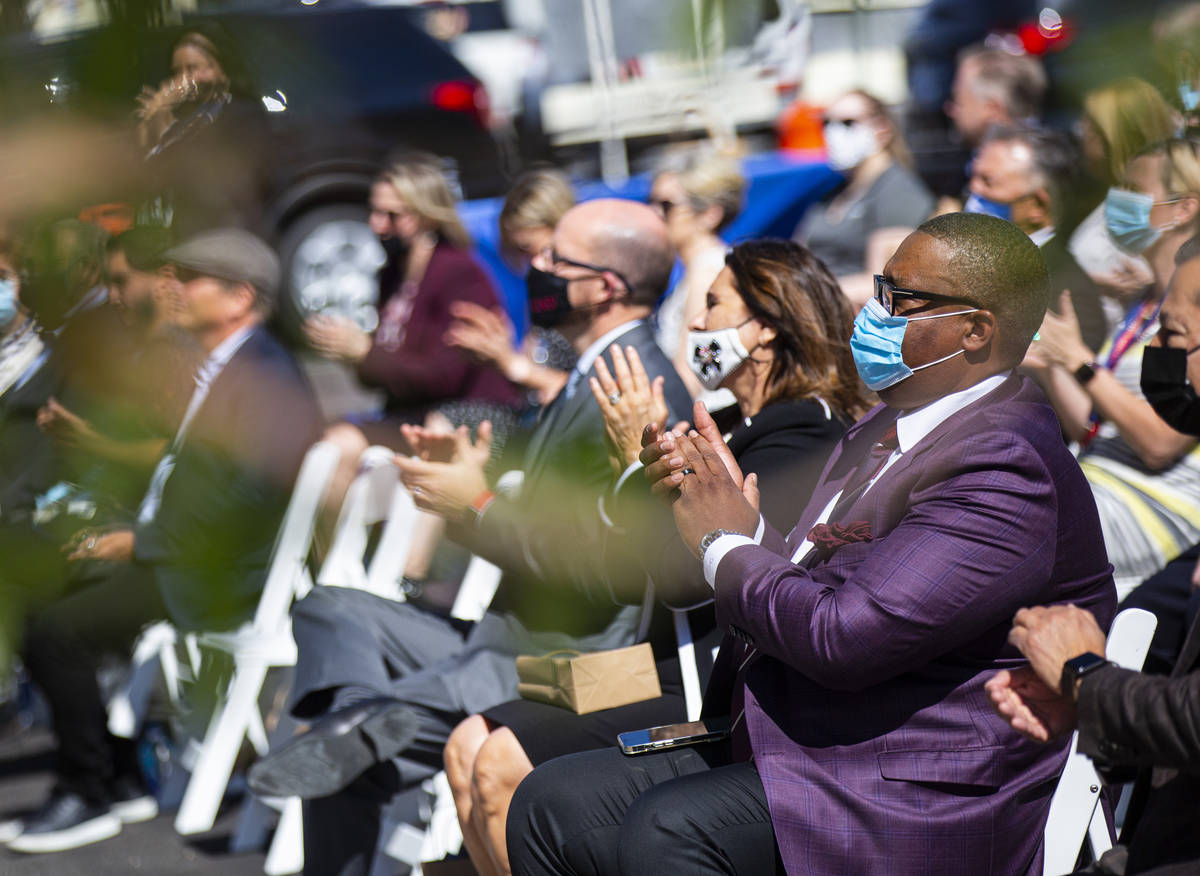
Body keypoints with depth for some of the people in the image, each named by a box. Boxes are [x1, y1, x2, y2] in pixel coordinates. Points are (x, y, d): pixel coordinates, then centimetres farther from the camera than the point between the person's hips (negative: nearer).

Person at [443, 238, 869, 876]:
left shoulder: (800, 443, -15)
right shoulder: (755, 434, 17)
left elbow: (681, 574, -22)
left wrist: (640, 459, -11)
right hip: (679, 676, 10)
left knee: (503, 765, -19)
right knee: (470, 747, -1)